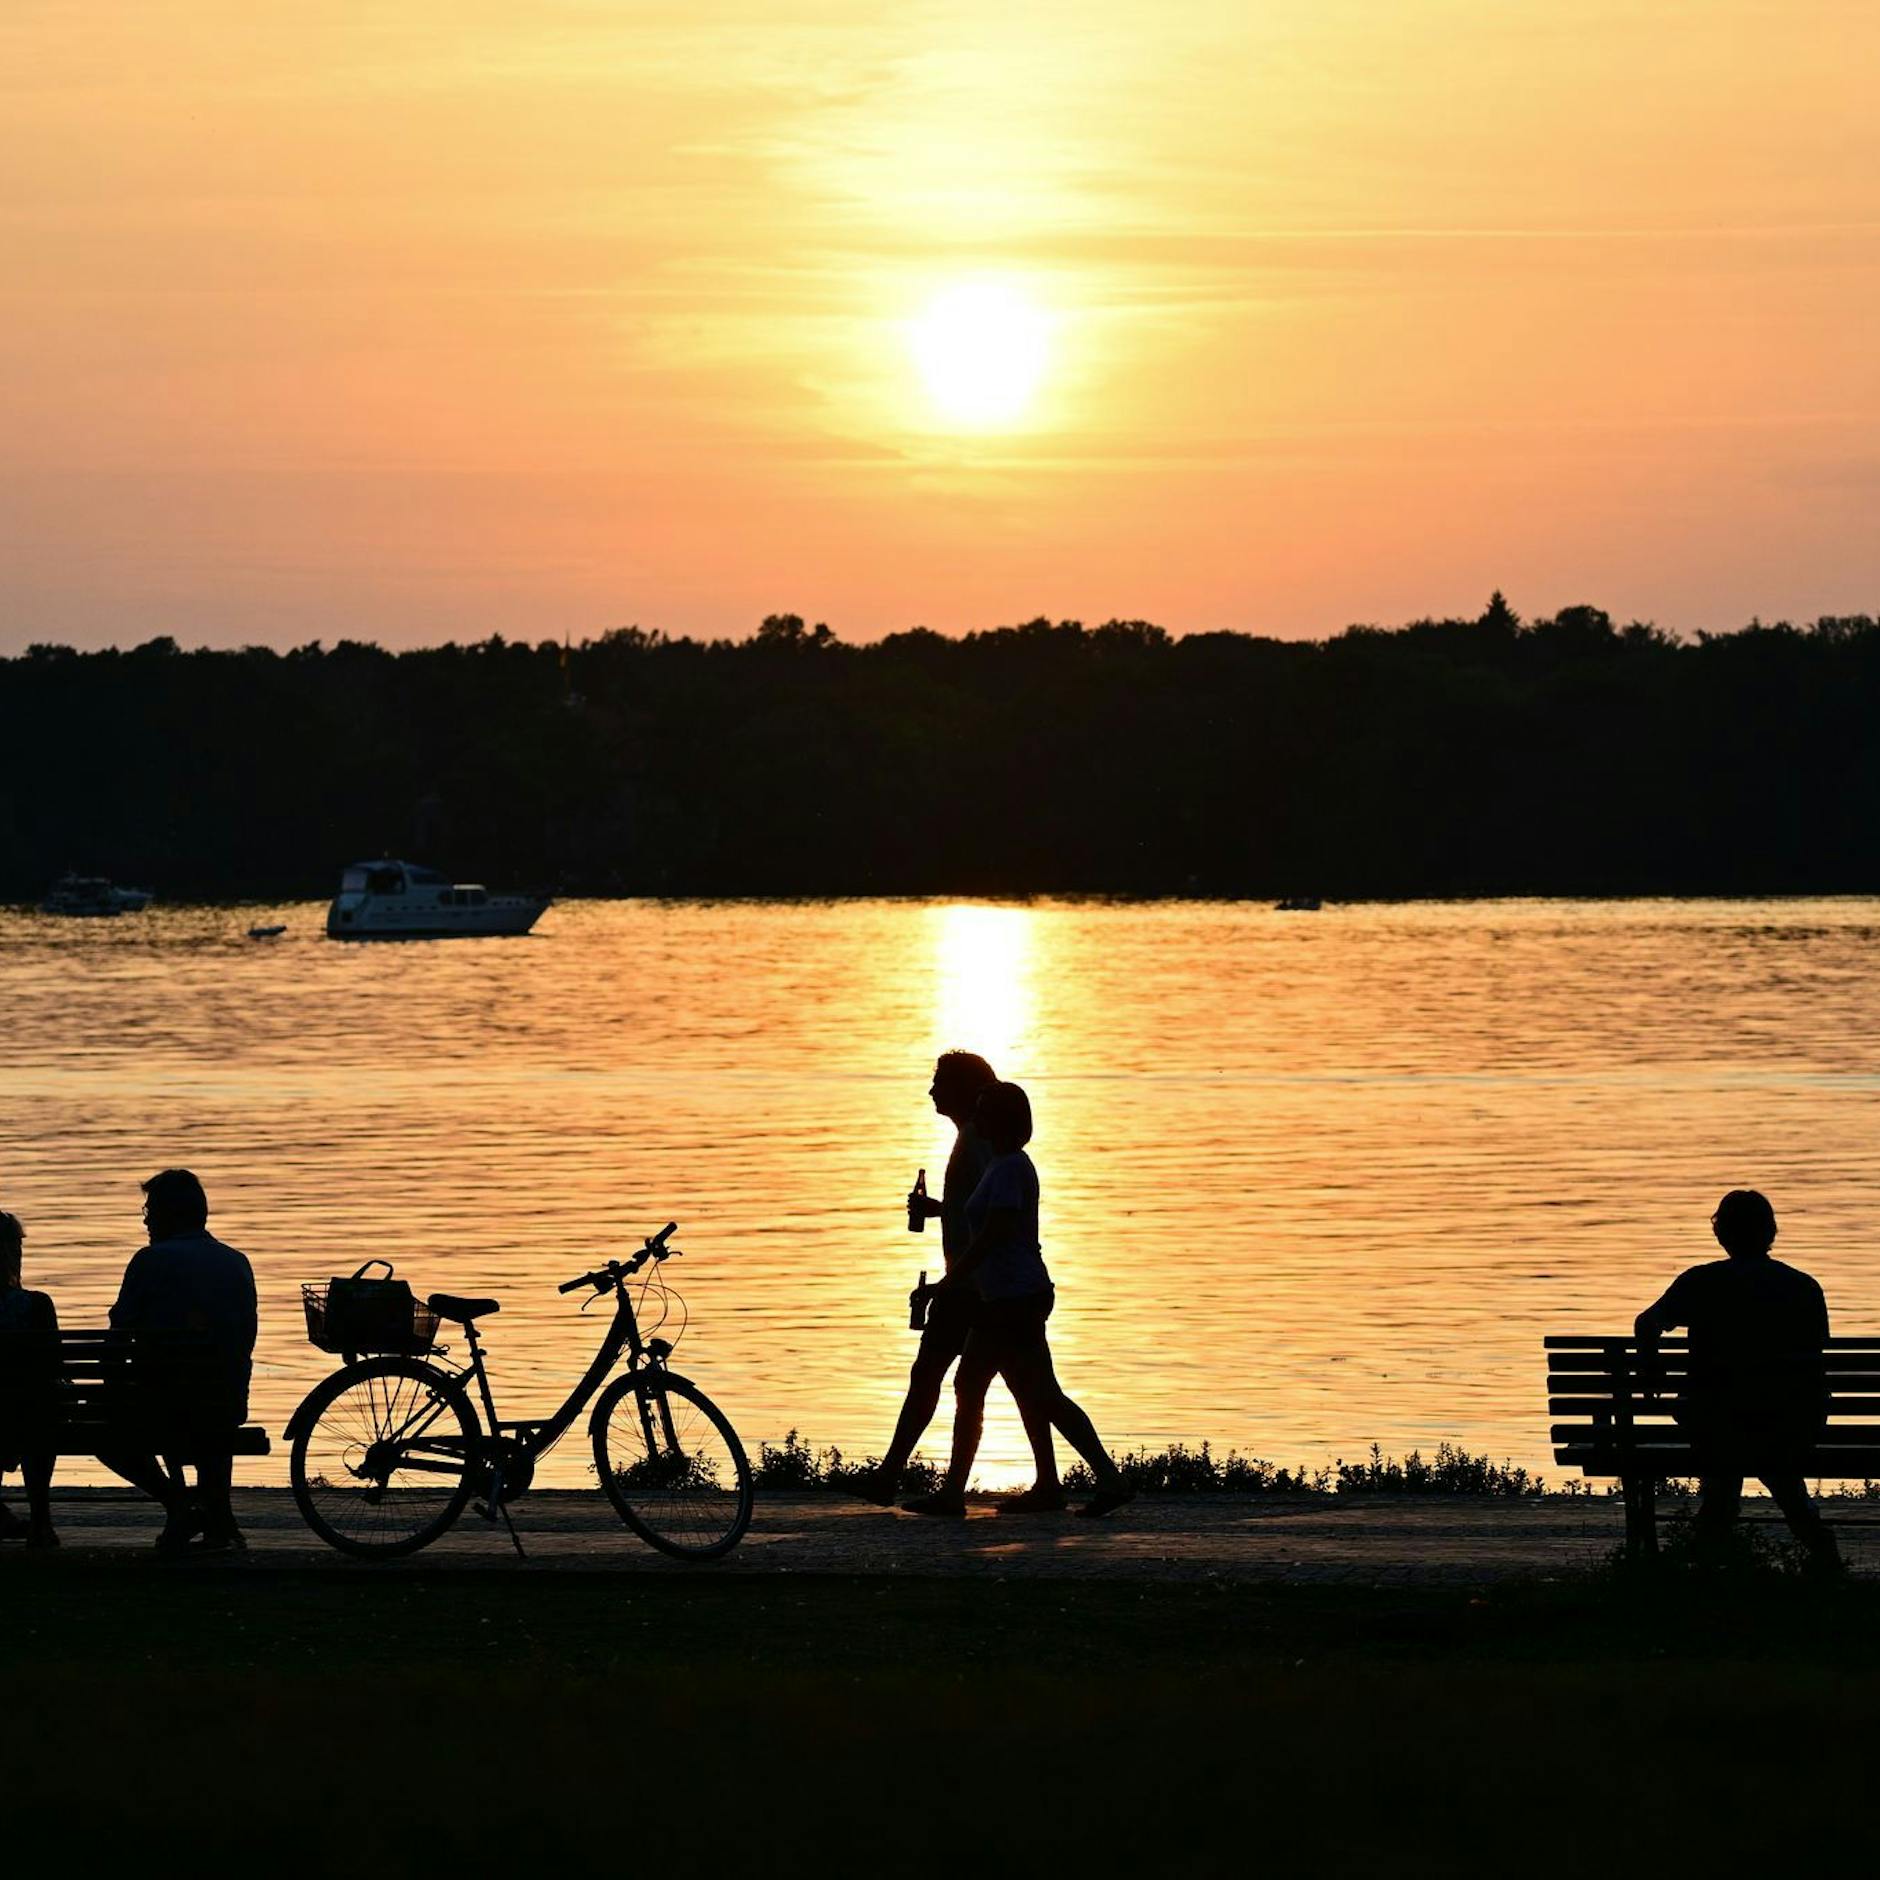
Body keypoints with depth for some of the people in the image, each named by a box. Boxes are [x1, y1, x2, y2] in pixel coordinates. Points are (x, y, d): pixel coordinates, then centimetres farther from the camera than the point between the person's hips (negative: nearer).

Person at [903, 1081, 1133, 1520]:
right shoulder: (1006, 1164, 15)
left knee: (1043, 1396, -7)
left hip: (1015, 1299, -11)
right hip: (1004, 1301, 11)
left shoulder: (1010, 1167, -16)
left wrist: (953, 1279, -19)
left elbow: (995, 1232, -23)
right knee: (968, 1389, 9)